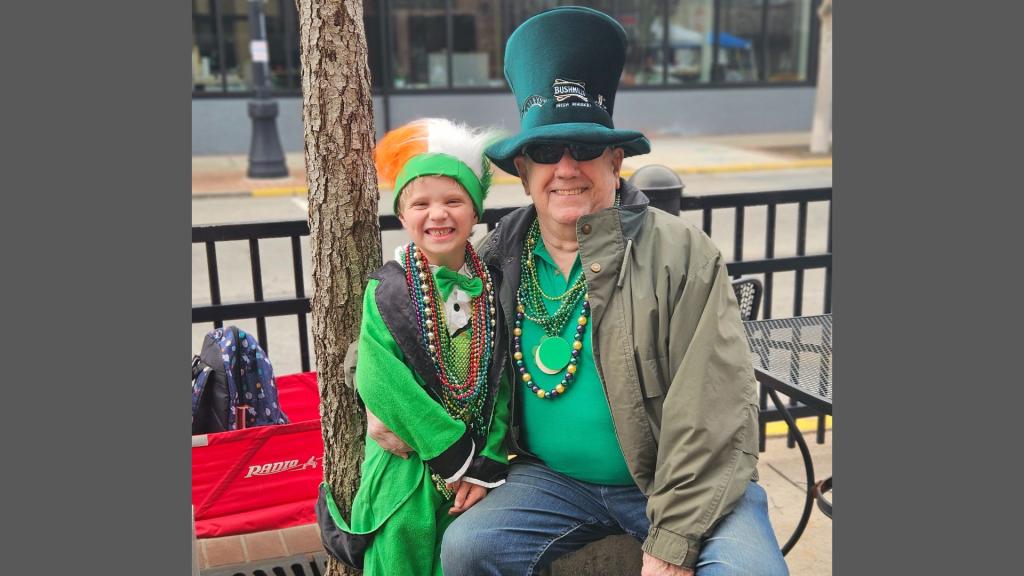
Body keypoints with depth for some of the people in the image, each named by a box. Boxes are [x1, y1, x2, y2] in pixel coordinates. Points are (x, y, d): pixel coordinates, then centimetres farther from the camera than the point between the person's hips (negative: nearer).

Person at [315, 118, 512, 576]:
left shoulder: (490, 289, -3)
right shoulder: (386, 291, -10)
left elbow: (503, 383, -4)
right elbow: (381, 382, -18)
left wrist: (487, 465, -12)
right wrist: (455, 454, -17)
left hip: (472, 471, 2)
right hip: (405, 466, -2)